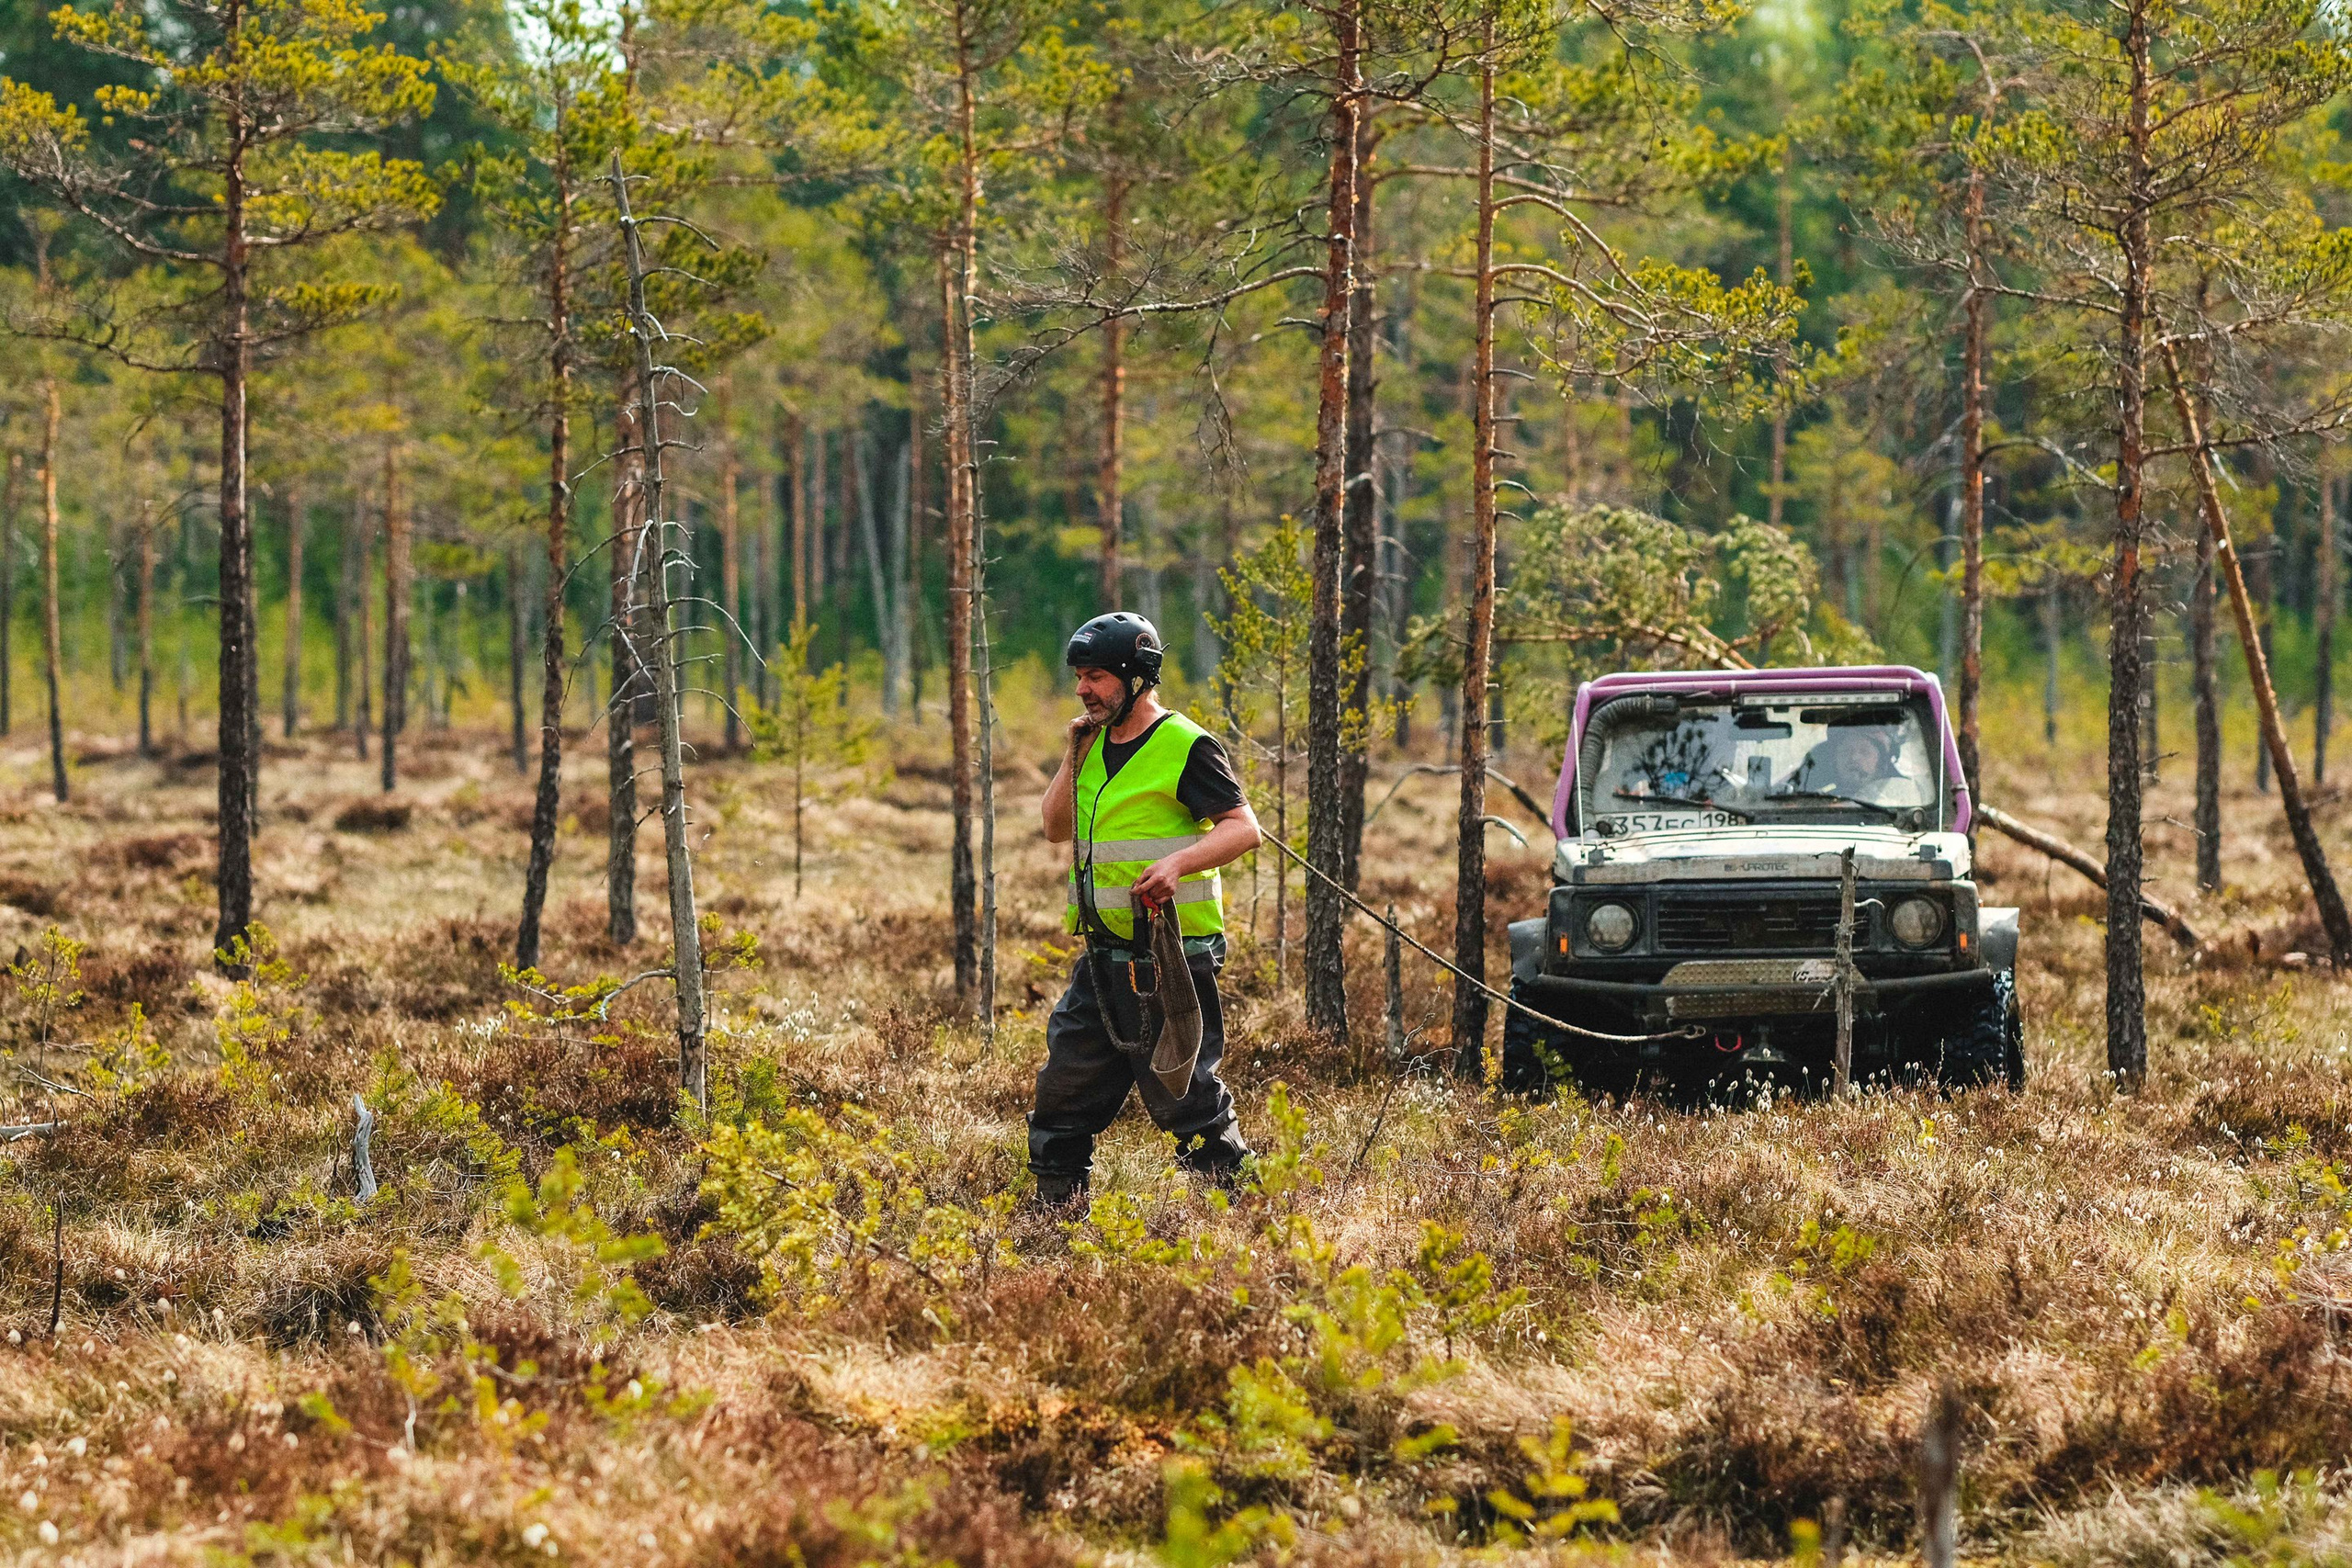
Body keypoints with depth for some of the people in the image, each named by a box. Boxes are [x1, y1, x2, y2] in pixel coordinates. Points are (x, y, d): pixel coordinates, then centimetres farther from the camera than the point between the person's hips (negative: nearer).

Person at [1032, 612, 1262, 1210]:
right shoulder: (1098, 744, 14)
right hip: (1104, 959, 8)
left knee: (1184, 1096, -5)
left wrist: (1178, 862, -32)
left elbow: (1244, 827, -16)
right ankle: (1057, 1213, 20)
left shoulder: (1185, 747, -10)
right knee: (1064, 1088, 11)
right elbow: (1057, 829, 18)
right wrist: (1074, 756, 4)